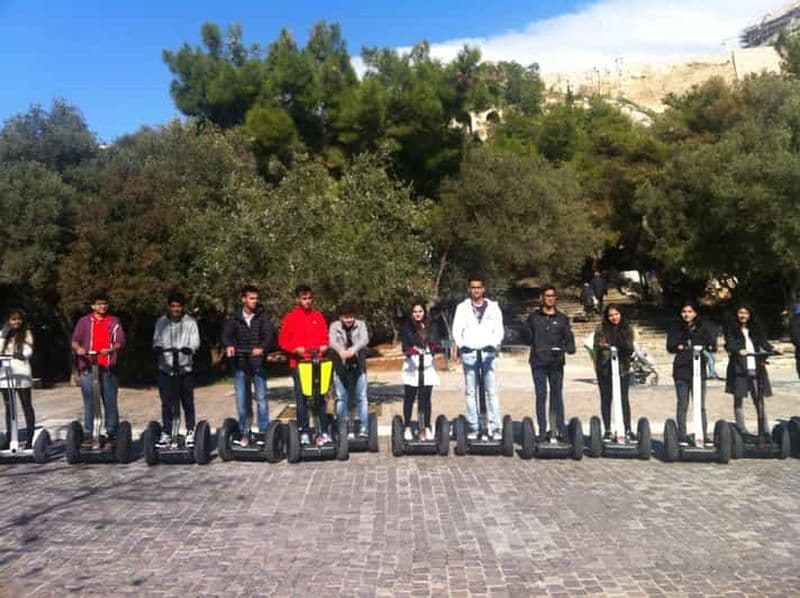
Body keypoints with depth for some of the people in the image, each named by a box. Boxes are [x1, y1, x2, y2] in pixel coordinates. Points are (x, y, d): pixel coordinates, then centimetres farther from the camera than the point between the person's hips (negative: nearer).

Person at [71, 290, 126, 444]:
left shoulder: (114, 321, 11)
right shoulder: (84, 321, 11)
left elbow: (121, 342, 2)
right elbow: (75, 340, 3)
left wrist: (111, 349, -19)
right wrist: (78, 348, -20)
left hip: (108, 368, 0)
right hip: (88, 367, 0)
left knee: (110, 402, 1)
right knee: (89, 403, 2)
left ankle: (112, 434, 8)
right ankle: (87, 435, 7)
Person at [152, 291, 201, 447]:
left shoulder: (190, 322, 3)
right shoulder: (161, 322, 10)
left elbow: (195, 341, -3)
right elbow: (157, 339, 7)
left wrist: (189, 348, -25)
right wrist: (157, 347, -17)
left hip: (185, 368, -1)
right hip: (165, 368, 2)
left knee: (187, 402, 3)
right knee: (166, 403, 5)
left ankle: (190, 432, 14)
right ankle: (166, 433, 14)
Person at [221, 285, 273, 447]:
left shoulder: (262, 316, 2)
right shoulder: (234, 318, 6)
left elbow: (269, 333, -12)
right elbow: (226, 333, -7)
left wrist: (262, 347, -31)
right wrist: (229, 345, -30)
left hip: (258, 362, -1)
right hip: (239, 362, 1)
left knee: (261, 398, 1)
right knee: (241, 399, 4)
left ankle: (264, 432, 9)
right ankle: (244, 433, 14)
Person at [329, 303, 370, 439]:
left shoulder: (361, 324, 2)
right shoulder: (334, 326, 1)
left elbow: (365, 339, -16)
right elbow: (332, 341, -16)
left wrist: (354, 349, -37)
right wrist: (340, 350, -39)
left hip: (358, 366, 0)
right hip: (341, 367, 0)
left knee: (361, 397, 2)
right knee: (341, 398, 5)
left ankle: (364, 428, 8)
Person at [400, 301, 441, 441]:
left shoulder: (429, 326, 13)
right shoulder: (407, 326, 3)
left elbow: (435, 343, 6)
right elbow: (405, 344, -7)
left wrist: (435, 346, -17)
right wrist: (410, 350, -29)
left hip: (428, 364, 2)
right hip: (412, 364, -2)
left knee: (426, 398, 3)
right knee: (409, 398, 1)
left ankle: (427, 428, 7)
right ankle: (407, 428, 10)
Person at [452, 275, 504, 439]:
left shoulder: (493, 307, 9)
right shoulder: (462, 307, 9)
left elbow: (499, 330, 3)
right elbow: (456, 329, 2)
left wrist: (493, 344, -16)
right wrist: (461, 345, -16)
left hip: (488, 353, 0)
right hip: (469, 353, 1)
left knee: (491, 391, -4)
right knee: (470, 392, 3)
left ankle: (494, 427, -1)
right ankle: (473, 428, 8)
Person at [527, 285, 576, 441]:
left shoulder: (562, 319, 9)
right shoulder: (534, 317, 8)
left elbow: (568, 336, 1)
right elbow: (527, 336, 11)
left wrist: (570, 347, -18)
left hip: (556, 363, 1)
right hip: (538, 362, -1)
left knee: (557, 395, 6)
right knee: (541, 396, 0)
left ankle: (560, 428, 12)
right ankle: (543, 430, 4)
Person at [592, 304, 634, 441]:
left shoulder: (627, 328, 6)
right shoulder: (601, 329, 2)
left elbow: (630, 349, 2)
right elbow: (597, 347, 0)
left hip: (623, 368, 0)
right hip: (605, 368, 0)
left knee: (624, 399, 0)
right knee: (605, 399, 5)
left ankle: (628, 430, 7)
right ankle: (607, 430, 13)